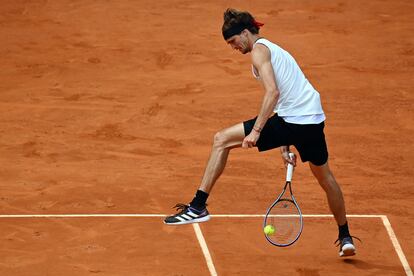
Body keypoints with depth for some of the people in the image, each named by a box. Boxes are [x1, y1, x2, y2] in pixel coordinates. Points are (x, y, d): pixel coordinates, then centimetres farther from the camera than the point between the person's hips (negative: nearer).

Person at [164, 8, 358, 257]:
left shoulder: (259, 50, -3)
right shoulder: (274, 50, 26)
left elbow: (273, 92, -19)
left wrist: (256, 131, -21)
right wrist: (285, 146, 26)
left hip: (290, 122, -9)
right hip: (314, 119, 9)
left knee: (222, 140, -2)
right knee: (325, 178, 27)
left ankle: (199, 207, -5)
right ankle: (345, 238, 37)